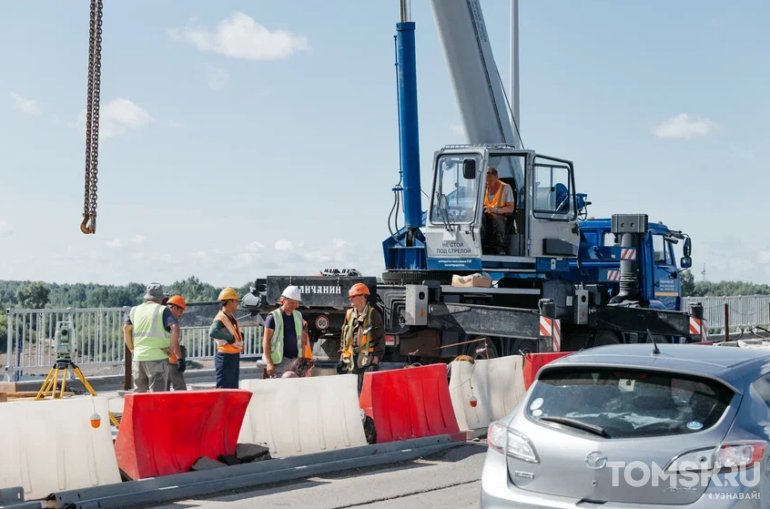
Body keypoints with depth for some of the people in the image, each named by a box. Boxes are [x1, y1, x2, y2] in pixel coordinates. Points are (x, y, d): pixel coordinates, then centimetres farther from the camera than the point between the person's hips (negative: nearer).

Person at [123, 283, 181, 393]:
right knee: (157, 392, -2)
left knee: (139, 392, 16)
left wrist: (131, 348, 14)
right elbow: (175, 328, -15)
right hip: (157, 357, -4)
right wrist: (172, 348, -9)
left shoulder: (134, 310, 13)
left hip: (138, 357, 5)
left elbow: (126, 328, 7)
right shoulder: (163, 310, -2)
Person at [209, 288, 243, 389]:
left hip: (234, 356, 10)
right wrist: (230, 337, -31)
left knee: (233, 387, 18)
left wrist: (240, 335, 10)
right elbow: (212, 332, -38)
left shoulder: (231, 317, 11)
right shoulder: (220, 318, -19)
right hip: (226, 357, -10)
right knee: (223, 388, -8)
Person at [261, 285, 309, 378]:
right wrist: (269, 363, -15)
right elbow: (266, 341, -7)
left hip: (295, 360, 5)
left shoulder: (298, 316, 13)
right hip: (280, 360, -5)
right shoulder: (274, 317, -4)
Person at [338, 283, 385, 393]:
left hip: (367, 360, -6)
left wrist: (375, 362, -14)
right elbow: (344, 337, 20)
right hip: (351, 361, 6)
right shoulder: (349, 314, 14)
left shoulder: (373, 315, -5)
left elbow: (380, 340, -7)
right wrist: (341, 359, 16)